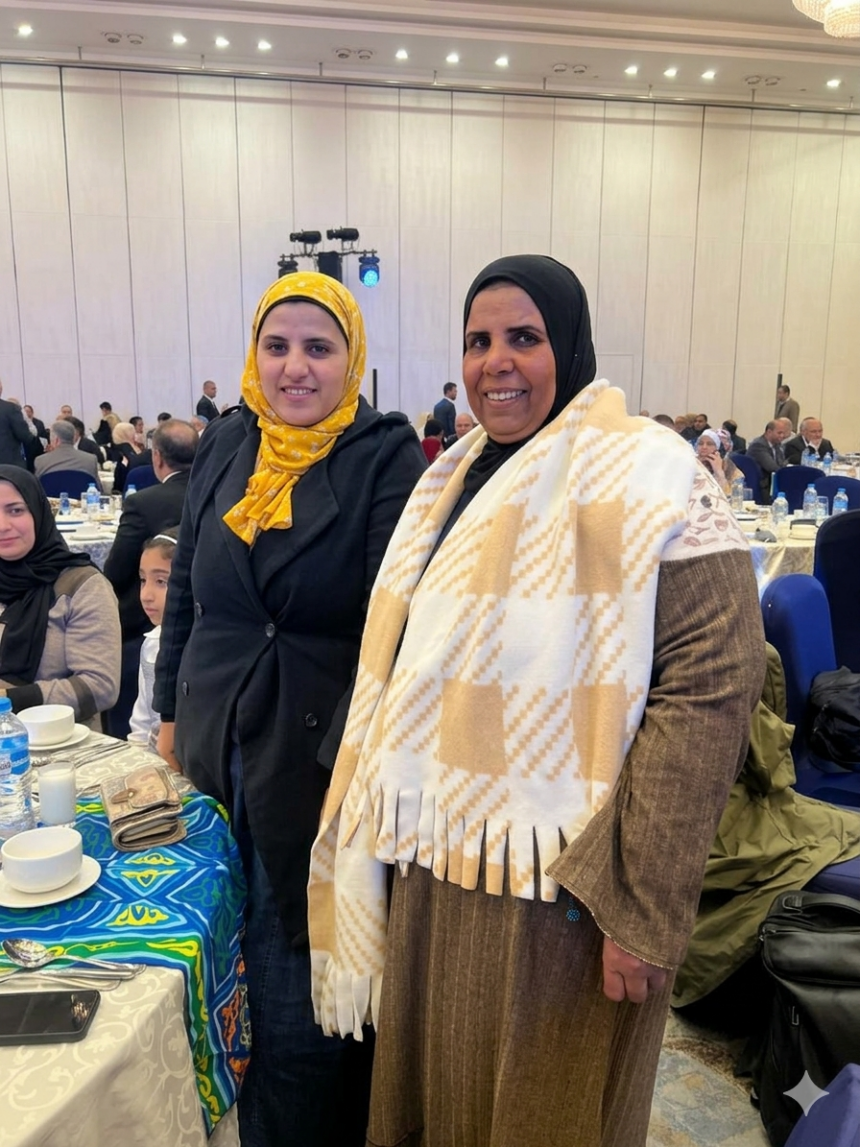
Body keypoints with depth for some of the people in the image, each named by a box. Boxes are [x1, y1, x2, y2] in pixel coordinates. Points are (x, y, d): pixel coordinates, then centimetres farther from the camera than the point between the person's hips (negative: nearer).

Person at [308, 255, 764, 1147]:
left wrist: (642, 906, -20)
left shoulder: (648, 479, -14)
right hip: (435, 871, 6)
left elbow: (710, 688, -20)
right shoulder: (454, 480, 8)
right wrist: (391, 824, 10)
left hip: (559, 893, -6)